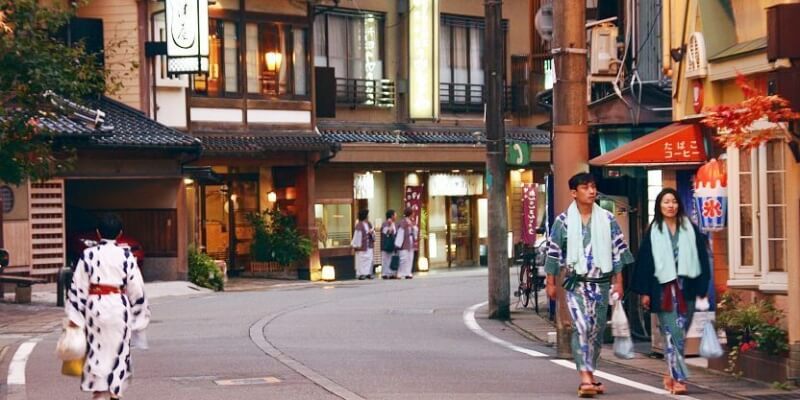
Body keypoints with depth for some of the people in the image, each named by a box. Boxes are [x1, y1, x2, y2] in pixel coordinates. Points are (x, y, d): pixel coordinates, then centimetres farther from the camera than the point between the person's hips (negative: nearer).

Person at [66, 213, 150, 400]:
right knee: (118, 350, 11)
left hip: (95, 305, 0)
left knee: (96, 349, 9)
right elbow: (136, 287, -1)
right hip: (118, 306, 0)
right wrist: (140, 314, 11)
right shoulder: (126, 255, -3)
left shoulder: (88, 254, -2)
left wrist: (75, 316, 1)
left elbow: (78, 287, -3)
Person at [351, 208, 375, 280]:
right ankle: (361, 274, -1)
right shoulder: (359, 225, -12)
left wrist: (372, 232, -6)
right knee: (361, 260, -5)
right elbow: (357, 235, -14)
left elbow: (373, 233, 18)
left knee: (369, 259, 7)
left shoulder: (369, 224, 11)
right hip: (362, 246, -7)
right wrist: (357, 245, -15)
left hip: (369, 245, 7)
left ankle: (368, 273, 12)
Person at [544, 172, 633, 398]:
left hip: (601, 282, 3)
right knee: (581, 327, -17)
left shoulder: (607, 220, 4)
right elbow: (554, 252, 4)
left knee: (597, 330, 9)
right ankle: (585, 378, -22)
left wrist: (618, 281, 5)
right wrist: (551, 282, 4)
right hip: (576, 282, -3)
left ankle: (589, 376, 22)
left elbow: (618, 250, 8)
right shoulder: (563, 221, -1)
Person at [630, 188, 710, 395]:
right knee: (672, 334, -6)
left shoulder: (690, 229, 6)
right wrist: (644, 292, -2)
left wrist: (702, 288, 1)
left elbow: (702, 258, 6)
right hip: (663, 289, -2)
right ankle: (678, 378, -7)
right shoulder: (653, 232, 2)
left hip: (686, 288, 2)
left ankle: (671, 374, 21)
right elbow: (644, 261, 1)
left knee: (679, 334, 6)